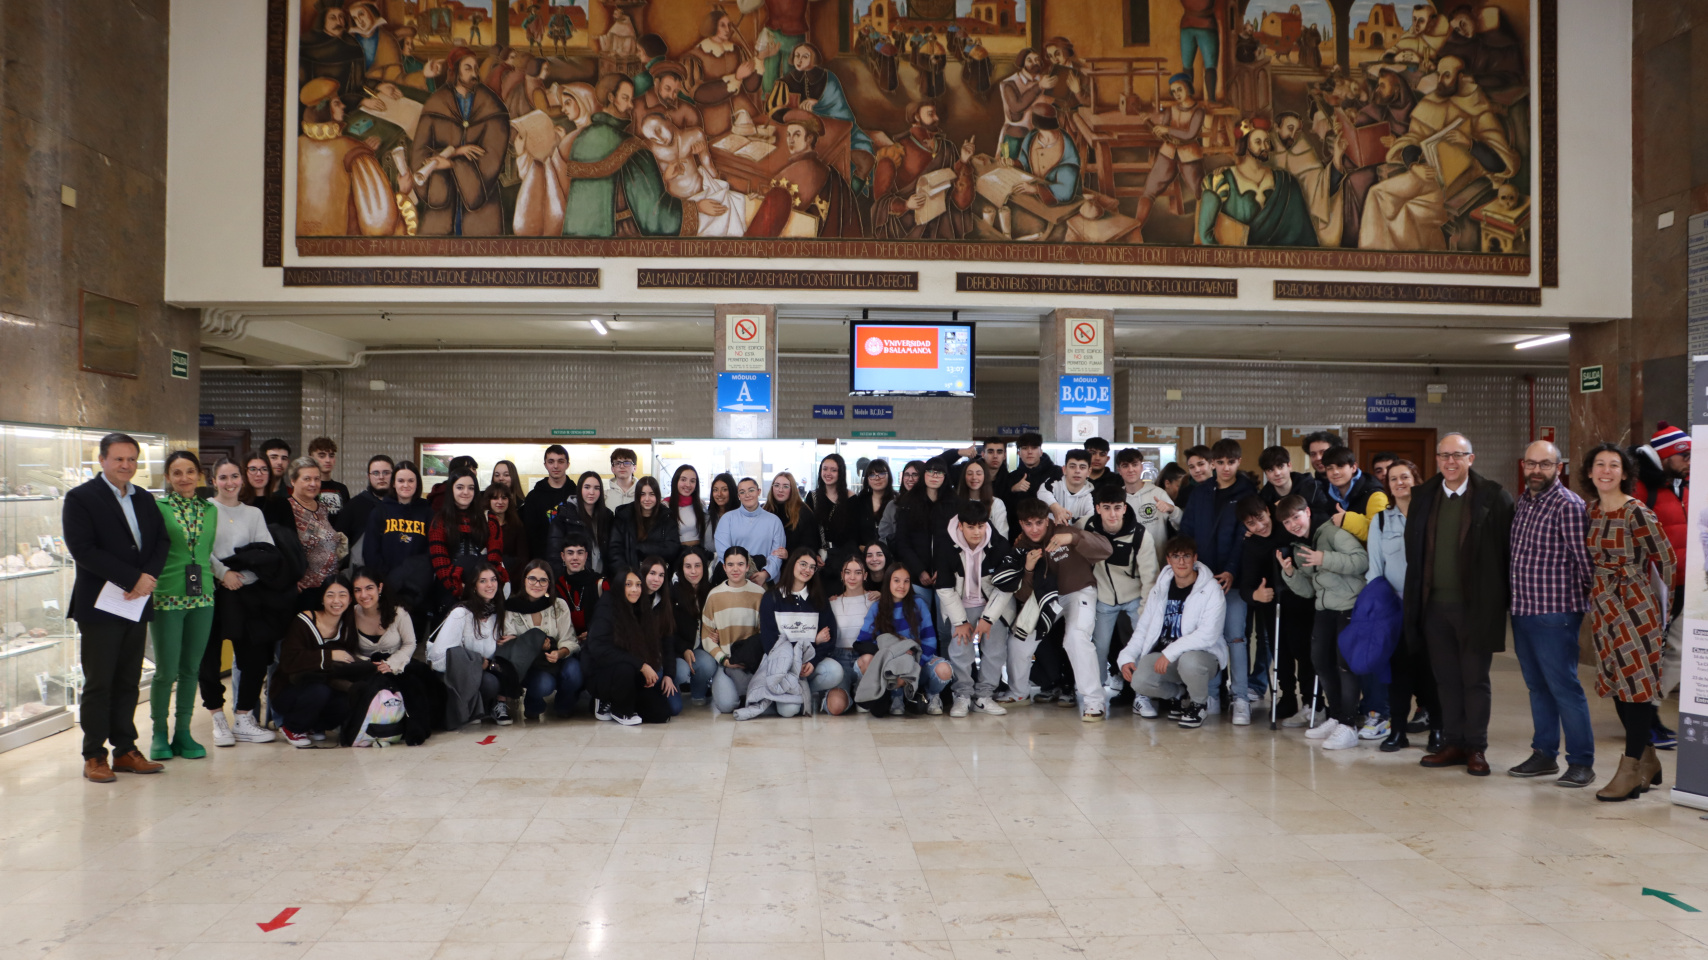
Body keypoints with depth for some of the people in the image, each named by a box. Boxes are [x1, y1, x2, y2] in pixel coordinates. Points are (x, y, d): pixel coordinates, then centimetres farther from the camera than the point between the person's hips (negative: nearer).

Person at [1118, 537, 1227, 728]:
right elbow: (1143, 627, 12)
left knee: (1189, 661, -40)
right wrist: (1127, 657, -4)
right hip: (1164, 656, 4)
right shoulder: (1160, 588, 11)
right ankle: (1177, 694, 9)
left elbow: (1209, 634, -19)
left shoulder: (1211, 589, -7)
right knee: (1139, 680, -26)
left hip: (1202, 654, -4)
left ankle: (1198, 704, -4)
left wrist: (1171, 652, -26)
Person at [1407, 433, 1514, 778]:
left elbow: (1507, 549, -5)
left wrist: (1503, 600, -9)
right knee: (1446, 678, 11)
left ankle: (1476, 748, 15)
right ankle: (1452, 744, 21)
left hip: (1475, 604, -4)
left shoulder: (1493, 497, -4)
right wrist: (1416, 599, 7)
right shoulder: (1423, 496, 8)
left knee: (1475, 678, 5)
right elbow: (1413, 551, 12)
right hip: (1434, 604, 4)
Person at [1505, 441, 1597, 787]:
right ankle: (1544, 754, 23)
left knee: (1564, 686, -3)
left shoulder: (1568, 505, -13)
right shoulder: (1522, 501, 12)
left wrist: (1589, 595, -3)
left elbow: (1583, 557, -12)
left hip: (1554, 612, -8)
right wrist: (1517, 598, 15)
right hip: (1522, 609, 8)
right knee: (1537, 686, 14)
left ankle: (1581, 762, 6)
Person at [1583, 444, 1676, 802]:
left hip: (1635, 606, -7)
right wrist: (1600, 589, 13)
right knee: (1617, 685, 12)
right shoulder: (1590, 512, 7)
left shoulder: (1636, 512, -13)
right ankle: (1648, 761, 26)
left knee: (1637, 685, -2)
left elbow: (1667, 559, -8)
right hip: (1603, 607, 7)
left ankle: (1631, 771, 3)